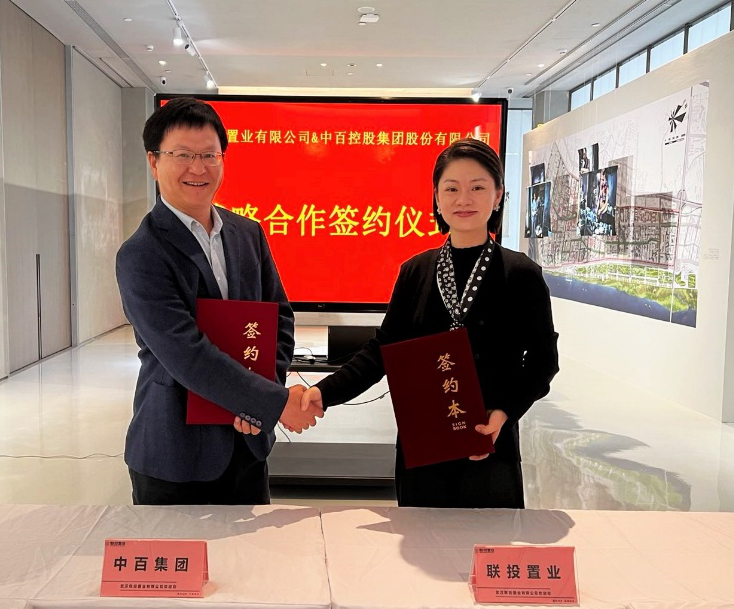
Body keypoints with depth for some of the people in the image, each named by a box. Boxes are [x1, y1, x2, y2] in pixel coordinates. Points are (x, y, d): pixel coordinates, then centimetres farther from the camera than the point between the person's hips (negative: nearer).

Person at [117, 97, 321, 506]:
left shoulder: (249, 233, 4)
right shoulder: (141, 255, -16)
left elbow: (280, 314, 9)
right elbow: (187, 356, -23)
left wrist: (270, 382, -8)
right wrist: (276, 401, -21)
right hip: (175, 457, -5)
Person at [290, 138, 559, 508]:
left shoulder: (522, 275, -6)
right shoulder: (415, 271, 3)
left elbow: (542, 359, -1)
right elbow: (382, 349, 2)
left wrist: (504, 412, -17)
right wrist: (325, 392, -12)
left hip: (488, 449, -2)